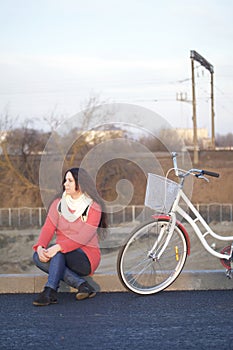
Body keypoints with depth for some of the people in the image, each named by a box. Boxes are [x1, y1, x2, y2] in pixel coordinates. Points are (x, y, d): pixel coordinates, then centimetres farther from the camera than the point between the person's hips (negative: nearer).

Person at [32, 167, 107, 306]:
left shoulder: (93, 207, -8)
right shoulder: (59, 203, 7)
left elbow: (83, 237, -20)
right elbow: (48, 228, -3)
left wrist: (58, 247, -33)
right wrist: (40, 247, -24)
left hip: (86, 257, -5)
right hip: (61, 256, 5)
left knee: (59, 253, -33)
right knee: (38, 257, -26)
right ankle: (81, 284, -28)